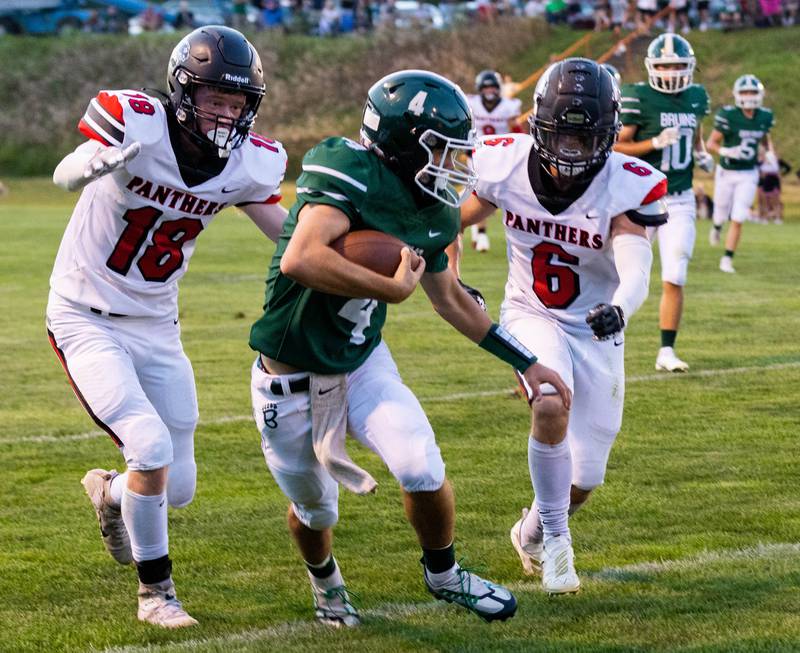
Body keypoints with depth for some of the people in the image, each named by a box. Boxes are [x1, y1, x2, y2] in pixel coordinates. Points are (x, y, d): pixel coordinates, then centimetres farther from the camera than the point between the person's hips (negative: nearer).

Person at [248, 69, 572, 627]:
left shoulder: (431, 214, -2)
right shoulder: (348, 174, -27)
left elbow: (449, 297, 15)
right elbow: (300, 261, -43)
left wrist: (525, 362, 17)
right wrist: (394, 288, -36)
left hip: (363, 362, 5)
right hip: (292, 375, -5)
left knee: (423, 471, -13)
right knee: (316, 510, 12)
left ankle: (443, 574, 17)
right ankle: (325, 580, 48)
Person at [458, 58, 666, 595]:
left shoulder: (626, 187, -22)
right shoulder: (507, 165, -15)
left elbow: (636, 271, -35)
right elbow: (458, 218, 7)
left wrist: (620, 309, -55)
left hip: (596, 329, 0)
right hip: (531, 316, 0)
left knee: (584, 479, 4)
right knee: (552, 407, -32)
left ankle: (534, 532, 40)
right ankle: (555, 535, -9)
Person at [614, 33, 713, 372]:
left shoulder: (696, 97, 7)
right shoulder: (638, 98, -11)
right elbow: (616, 147, -12)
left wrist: (701, 155, 5)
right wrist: (656, 143, -23)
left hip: (680, 202, 4)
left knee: (674, 279, -2)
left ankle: (667, 351, 4)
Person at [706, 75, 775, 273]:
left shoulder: (764, 117, -3)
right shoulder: (728, 116, -17)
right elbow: (711, 143, -11)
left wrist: (771, 154, -1)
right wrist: (727, 152, -29)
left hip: (748, 175, 2)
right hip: (727, 173, -2)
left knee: (738, 220, -5)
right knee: (722, 216, 13)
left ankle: (727, 260, 4)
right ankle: (717, 227, 50)